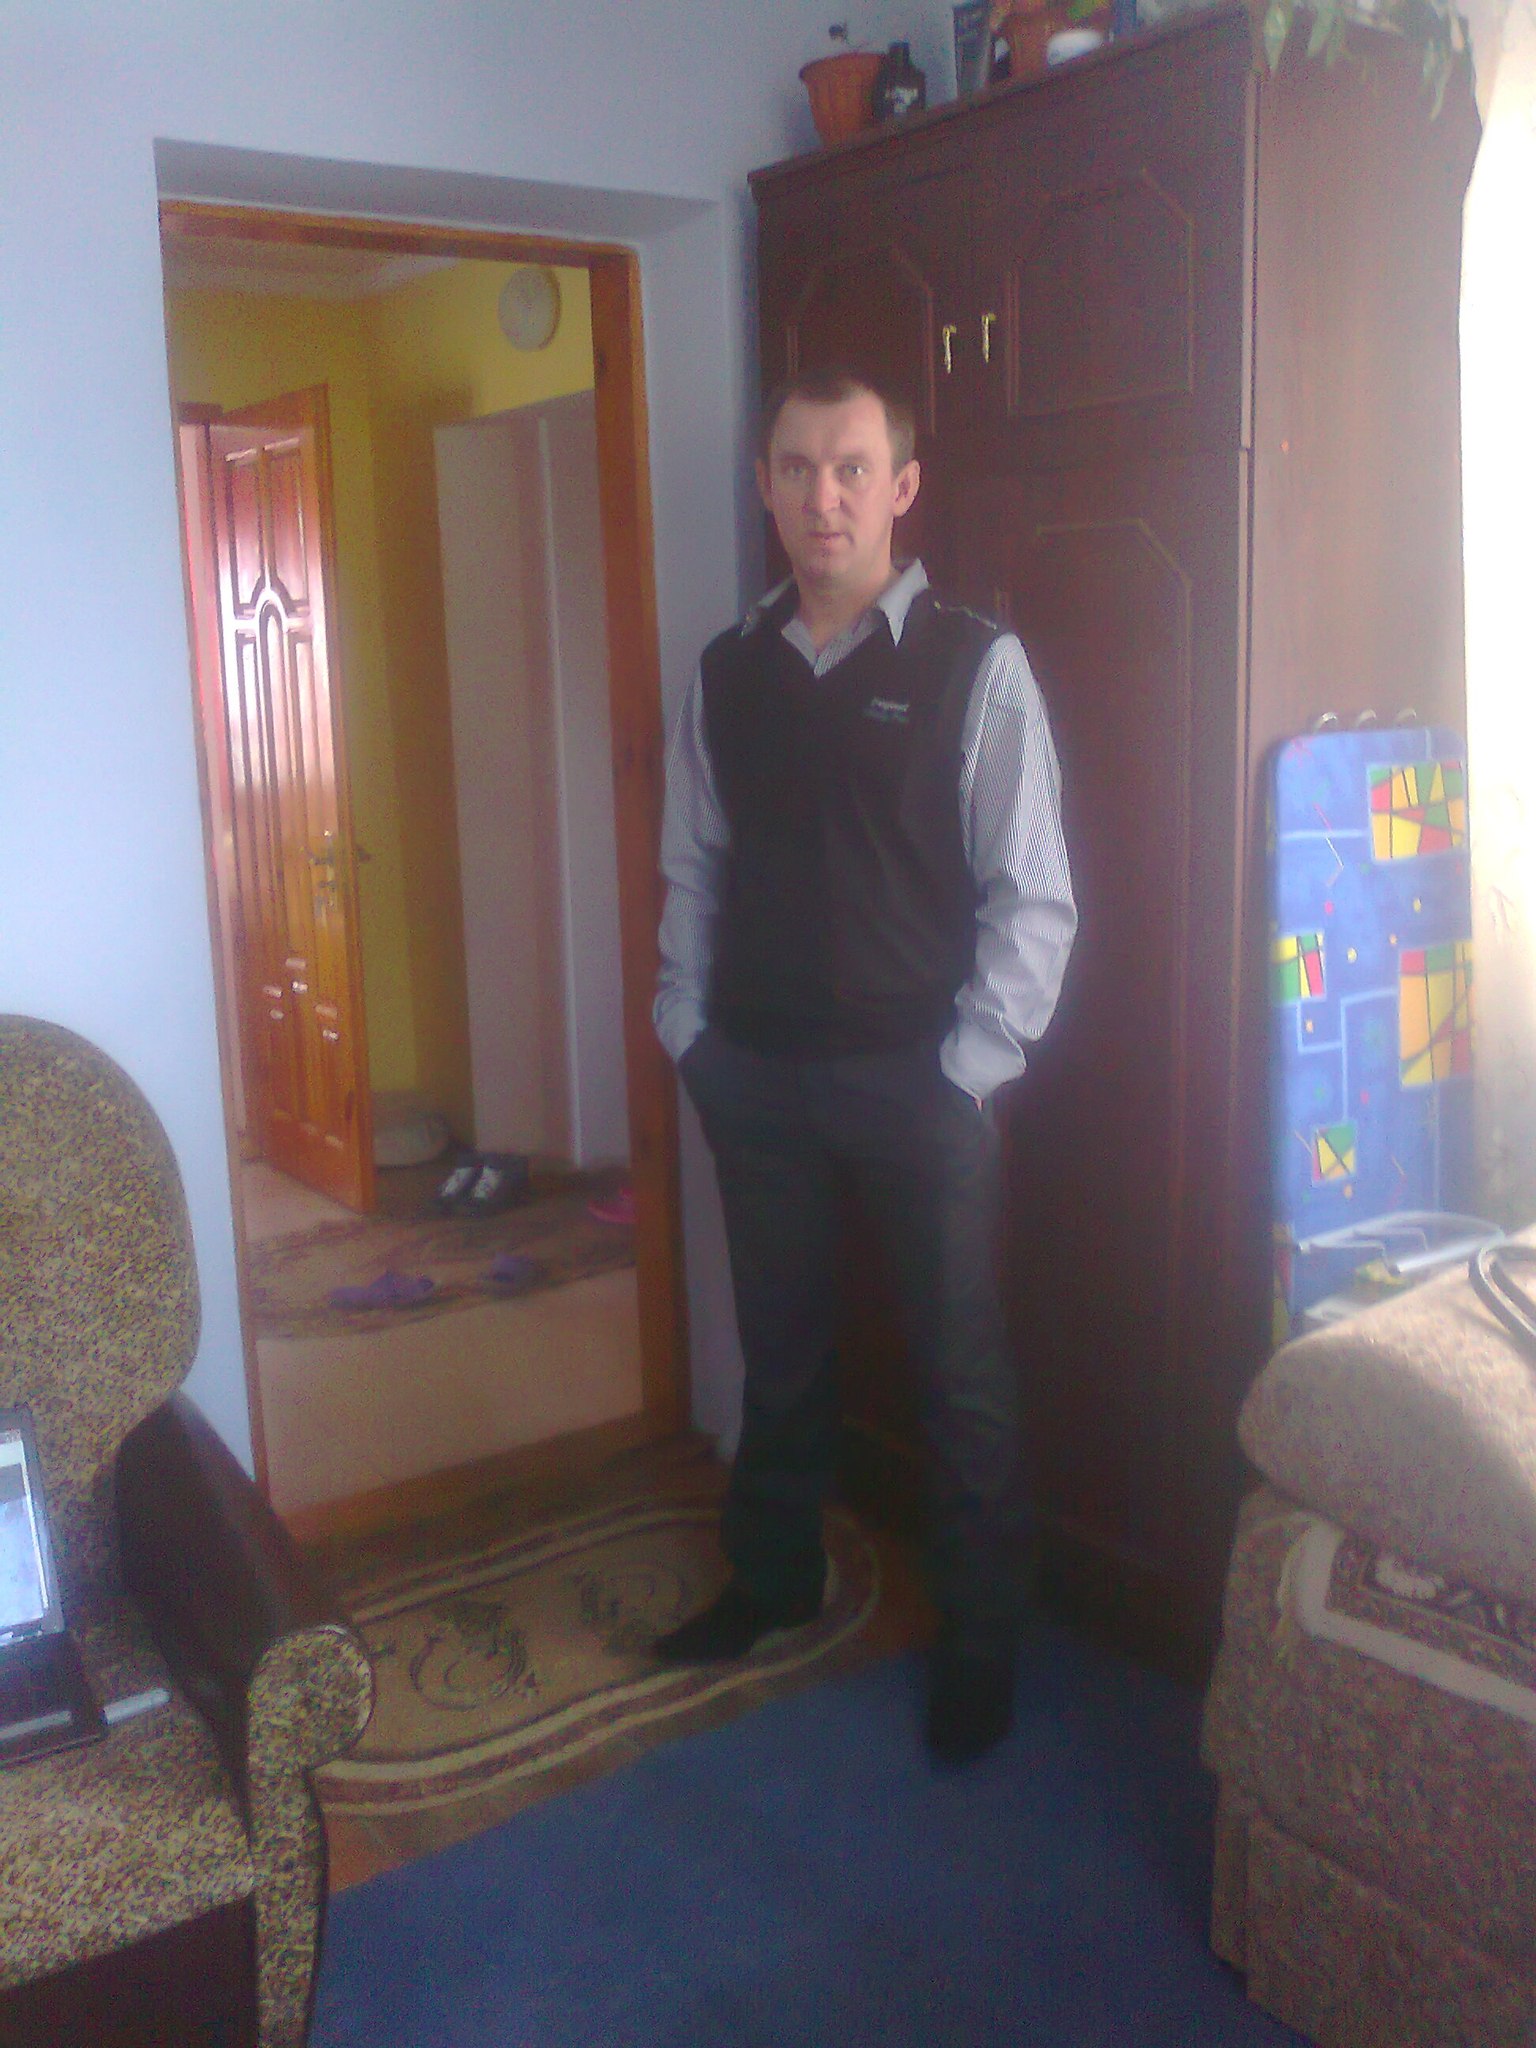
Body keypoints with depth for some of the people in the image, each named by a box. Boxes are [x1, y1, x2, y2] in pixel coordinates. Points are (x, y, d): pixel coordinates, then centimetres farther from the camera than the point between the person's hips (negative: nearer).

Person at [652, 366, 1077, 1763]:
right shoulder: (728, 673, 6)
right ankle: (774, 1578, 40)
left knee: (963, 1372, 6)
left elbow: (1035, 898, -8)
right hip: (756, 1077, 4)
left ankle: (980, 1642, 25)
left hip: (918, 1082, -4)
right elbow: (692, 873, 11)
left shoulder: (975, 667, -7)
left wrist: (969, 1069, -11)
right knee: (781, 1347, 19)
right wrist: (690, 1033, 4)